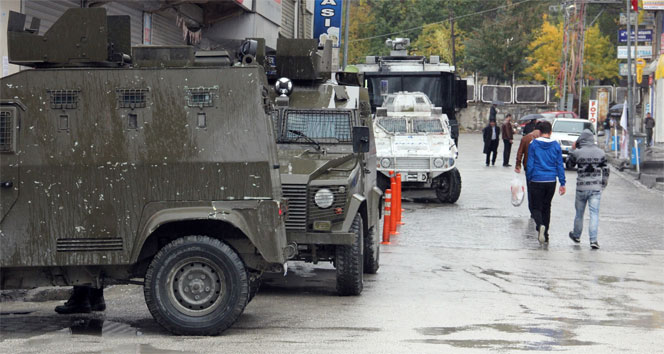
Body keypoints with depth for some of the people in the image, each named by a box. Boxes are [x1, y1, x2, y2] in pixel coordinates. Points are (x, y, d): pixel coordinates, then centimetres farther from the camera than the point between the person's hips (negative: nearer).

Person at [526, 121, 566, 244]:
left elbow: (530, 164, -4)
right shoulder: (556, 145, 1)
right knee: (546, 207, 16)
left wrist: (528, 179, 8)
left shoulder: (533, 144, -5)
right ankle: (545, 235, 20)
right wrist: (562, 183, 7)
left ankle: (540, 225, -27)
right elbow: (560, 165, 3)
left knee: (536, 207, 3)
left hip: (537, 181, -3)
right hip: (551, 181, 3)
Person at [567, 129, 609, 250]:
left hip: (581, 187, -1)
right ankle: (593, 240, -11)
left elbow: (570, 164, 10)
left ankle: (576, 235, 34)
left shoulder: (577, 152, -7)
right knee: (594, 214, -1)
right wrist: (603, 184, 17)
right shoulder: (600, 152, 1)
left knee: (579, 213, 16)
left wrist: (572, 149, 16)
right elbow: (605, 170, 7)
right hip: (596, 187, 1)